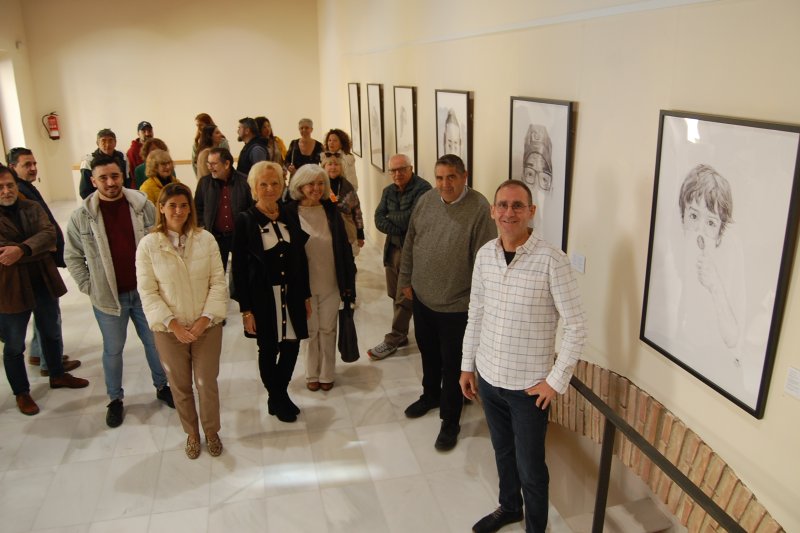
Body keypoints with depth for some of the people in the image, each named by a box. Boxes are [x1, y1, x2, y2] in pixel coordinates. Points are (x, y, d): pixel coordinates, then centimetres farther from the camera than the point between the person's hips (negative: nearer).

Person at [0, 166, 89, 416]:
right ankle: (21, 393, 28)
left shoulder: (32, 208, 2)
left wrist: (22, 249, -31)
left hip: (43, 282, 5)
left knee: (52, 333, 21)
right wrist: (42, 249, -19)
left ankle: (57, 375, 43)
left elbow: (50, 234, -15)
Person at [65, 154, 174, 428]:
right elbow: (72, 256, 1)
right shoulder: (82, 216, -9)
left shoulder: (143, 207, -8)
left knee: (155, 342, 16)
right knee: (113, 350, 14)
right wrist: (89, 286, -4)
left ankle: (162, 386, 38)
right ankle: (115, 399, 34)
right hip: (108, 297, -1)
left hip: (145, 292, 1)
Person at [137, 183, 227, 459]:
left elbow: (218, 282, -6)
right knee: (180, 386, 15)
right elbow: (148, 292, -7)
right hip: (169, 330, 0)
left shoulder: (206, 239, -7)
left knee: (207, 383, 10)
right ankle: (191, 433, 37)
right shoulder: (148, 245, -7)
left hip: (207, 326, 0)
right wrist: (172, 324, -15)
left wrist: (205, 318, -15)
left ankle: (211, 431, 34)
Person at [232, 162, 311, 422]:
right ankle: (276, 399, 31)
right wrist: (246, 309, -10)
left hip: (291, 293, 4)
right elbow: (238, 268, -8)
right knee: (268, 349, 9)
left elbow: (301, 258, 9)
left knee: (292, 345, 10)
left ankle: (280, 394, 34)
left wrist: (306, 295, 9)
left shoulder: (290, 216, 3)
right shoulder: (245, 220, -9)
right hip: (262, 297, -4)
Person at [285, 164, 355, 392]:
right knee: (310, 330, 12)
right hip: (304, 284, -2)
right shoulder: (290, 212, -10)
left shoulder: (331, 210, -1)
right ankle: (312, 374, 29)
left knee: (328, 329, 12)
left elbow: (344, 247, 1)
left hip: (331, 283, 2)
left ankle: (327, 374, 27)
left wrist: (349, 281, 0)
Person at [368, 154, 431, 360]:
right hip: (392, 248, 7)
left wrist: (390, 217, -10)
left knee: (404, 298, 0)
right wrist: (400, 229, -16)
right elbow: (379, 220, -2)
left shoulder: (422, 188, -14)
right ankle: (401, 335, 27)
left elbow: (410, 218, -24)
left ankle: (392, 341, 10)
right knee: (395, 295, 13)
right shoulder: (388, 191, 9)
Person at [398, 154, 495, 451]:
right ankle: (430, 395, 48)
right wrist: (406, 279, 11)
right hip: (422, 296, 6)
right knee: (428, 352, 24)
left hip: (457, 303, -5)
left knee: (452, 364, 6)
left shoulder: (478, 208, -18)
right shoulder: (426, 201, 0)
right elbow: (410, 243, 9)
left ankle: (450, 422, 22)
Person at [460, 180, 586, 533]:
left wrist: (557, 380, -14)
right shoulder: (484, 255, -2)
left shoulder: (551, 260, -19)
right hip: (488, 377, 5)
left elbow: (576, 326, -15)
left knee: (530, 466, 11)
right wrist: (467, 365, 12)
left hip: (529, 385, -5)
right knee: (502, 451, 24)